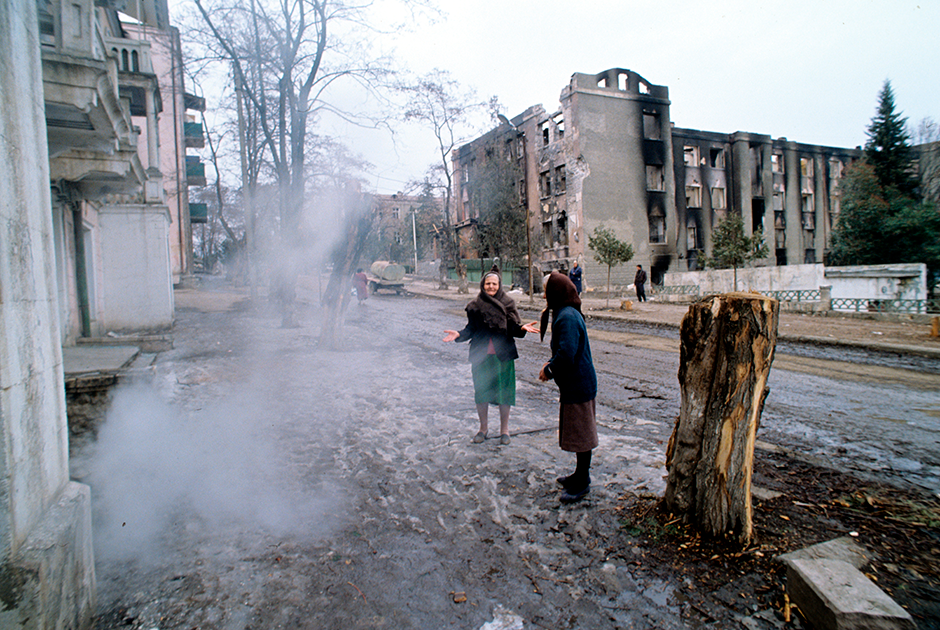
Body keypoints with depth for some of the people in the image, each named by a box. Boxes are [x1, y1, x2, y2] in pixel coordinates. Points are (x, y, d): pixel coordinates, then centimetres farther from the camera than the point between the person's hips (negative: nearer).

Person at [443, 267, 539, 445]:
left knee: (504, 390, 5)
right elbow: (471, 329, 4)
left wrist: (522, 328, -25)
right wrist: (459, 335, -13)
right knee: (481, 390, 8)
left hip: (503, 355, -1)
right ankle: (483, 427, 27)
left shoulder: (507, 304, 0)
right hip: (481, 355, 1)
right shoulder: (475, 305, 2)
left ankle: (504, 428, 23)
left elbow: (514, 328, -5)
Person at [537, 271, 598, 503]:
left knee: (580, 435, 4)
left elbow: (566, 355, -30)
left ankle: (582, 483, 18)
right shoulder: (566, 313, 9)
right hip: (575, 384, 11)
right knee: (579, 434, 21)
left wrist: (549, 370, -14)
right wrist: (551, 363, 5)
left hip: (577, 386, -10)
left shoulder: (567, 317, -24)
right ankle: (580, 475, 36)